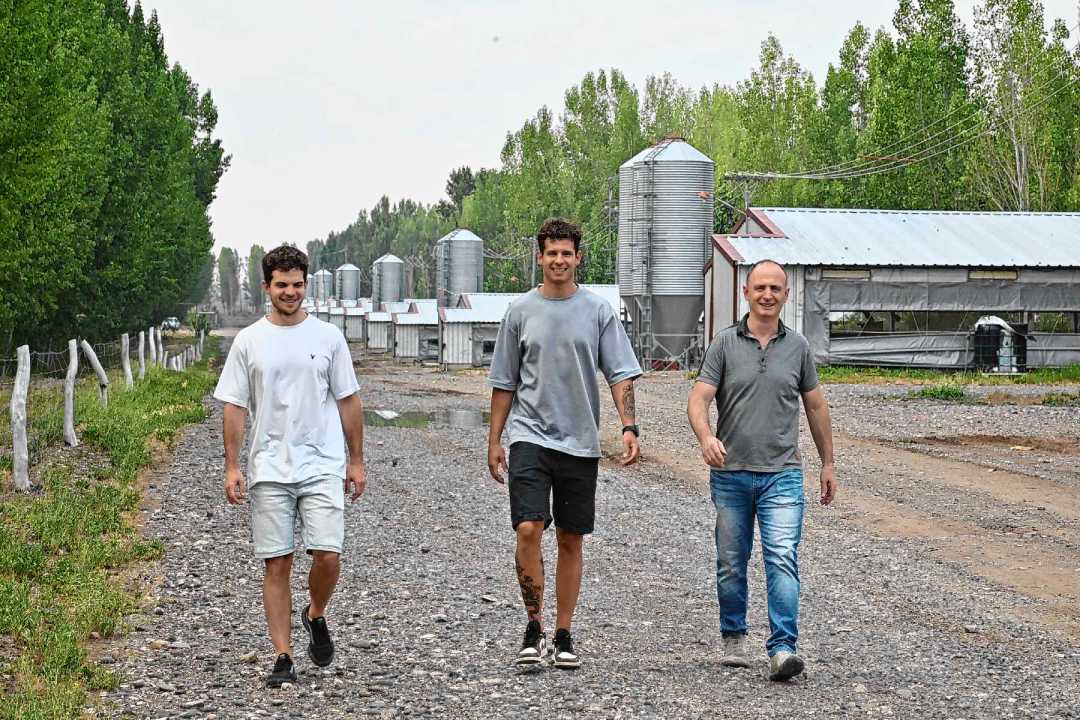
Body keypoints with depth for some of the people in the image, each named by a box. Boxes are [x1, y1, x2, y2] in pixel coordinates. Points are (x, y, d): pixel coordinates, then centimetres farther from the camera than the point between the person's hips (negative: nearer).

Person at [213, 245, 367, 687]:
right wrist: (231, 467, -3)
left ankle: (316, 617, 20)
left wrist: (356, 461, 7)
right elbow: (234, 407, 4)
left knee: (327, 556, -11)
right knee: (276, 565, 1)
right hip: (269, 471, 0)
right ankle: (283, 658, 8)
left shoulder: (328, 337, 5)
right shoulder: (249, 341, 4)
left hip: (323, 468, 0)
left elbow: (348, 401, 9)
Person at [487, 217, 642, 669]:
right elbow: (504, 383, 10)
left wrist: (629, 427, -13)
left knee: (570, 540, 6)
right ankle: (533, 625, 0)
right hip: (530, 436, -1)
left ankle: (563, 635, 16)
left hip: (580, 442, 1)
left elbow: (620, 375, 1)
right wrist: (494, 440, 7)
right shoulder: (520, 311, 4)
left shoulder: (597, 311, 3)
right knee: (528, 530, -15)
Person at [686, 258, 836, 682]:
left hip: (782, 474, 0)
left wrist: (827, 463, 19)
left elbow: (815, 406, 17)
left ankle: (783, 649, -17)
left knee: (783, 559, -13)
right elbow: (698, 399, -8)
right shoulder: (725, 343, 0)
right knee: (731, 564, 10)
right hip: (731, 474, 0)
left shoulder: (797, 346, 8)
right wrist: (706, 438, -29)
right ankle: (734, 638, 27)